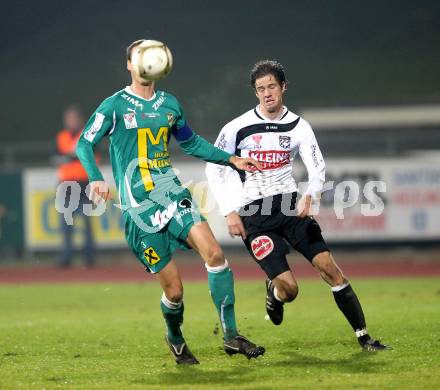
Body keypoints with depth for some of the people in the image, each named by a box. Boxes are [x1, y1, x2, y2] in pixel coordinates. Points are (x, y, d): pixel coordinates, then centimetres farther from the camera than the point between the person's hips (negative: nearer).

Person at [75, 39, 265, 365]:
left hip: (172, 193, 4)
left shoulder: (169, 104, 13)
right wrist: (96, 179, -20)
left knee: (213, 252, -20)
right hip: (139, 205, -4)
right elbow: (84, 144, -3)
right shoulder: (115, 106, -2)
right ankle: (175, 338, 25)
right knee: (174, 289, -6)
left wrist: (231, 159, 24)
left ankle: (231, 335, -14)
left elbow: (191, 142, 28)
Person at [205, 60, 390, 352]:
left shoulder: (298, 126, 3)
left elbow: (318, 168, 3)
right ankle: (274, 292, 26)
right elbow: (214, 169, 2)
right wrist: (230, 212, -6)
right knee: (289, 289, -13)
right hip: (254, 215, -3)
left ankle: (363, 336, -6)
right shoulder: (237, 128, -4)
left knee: (329, 267, -12)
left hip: (291, 206, 3)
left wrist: (310, 196, -19)